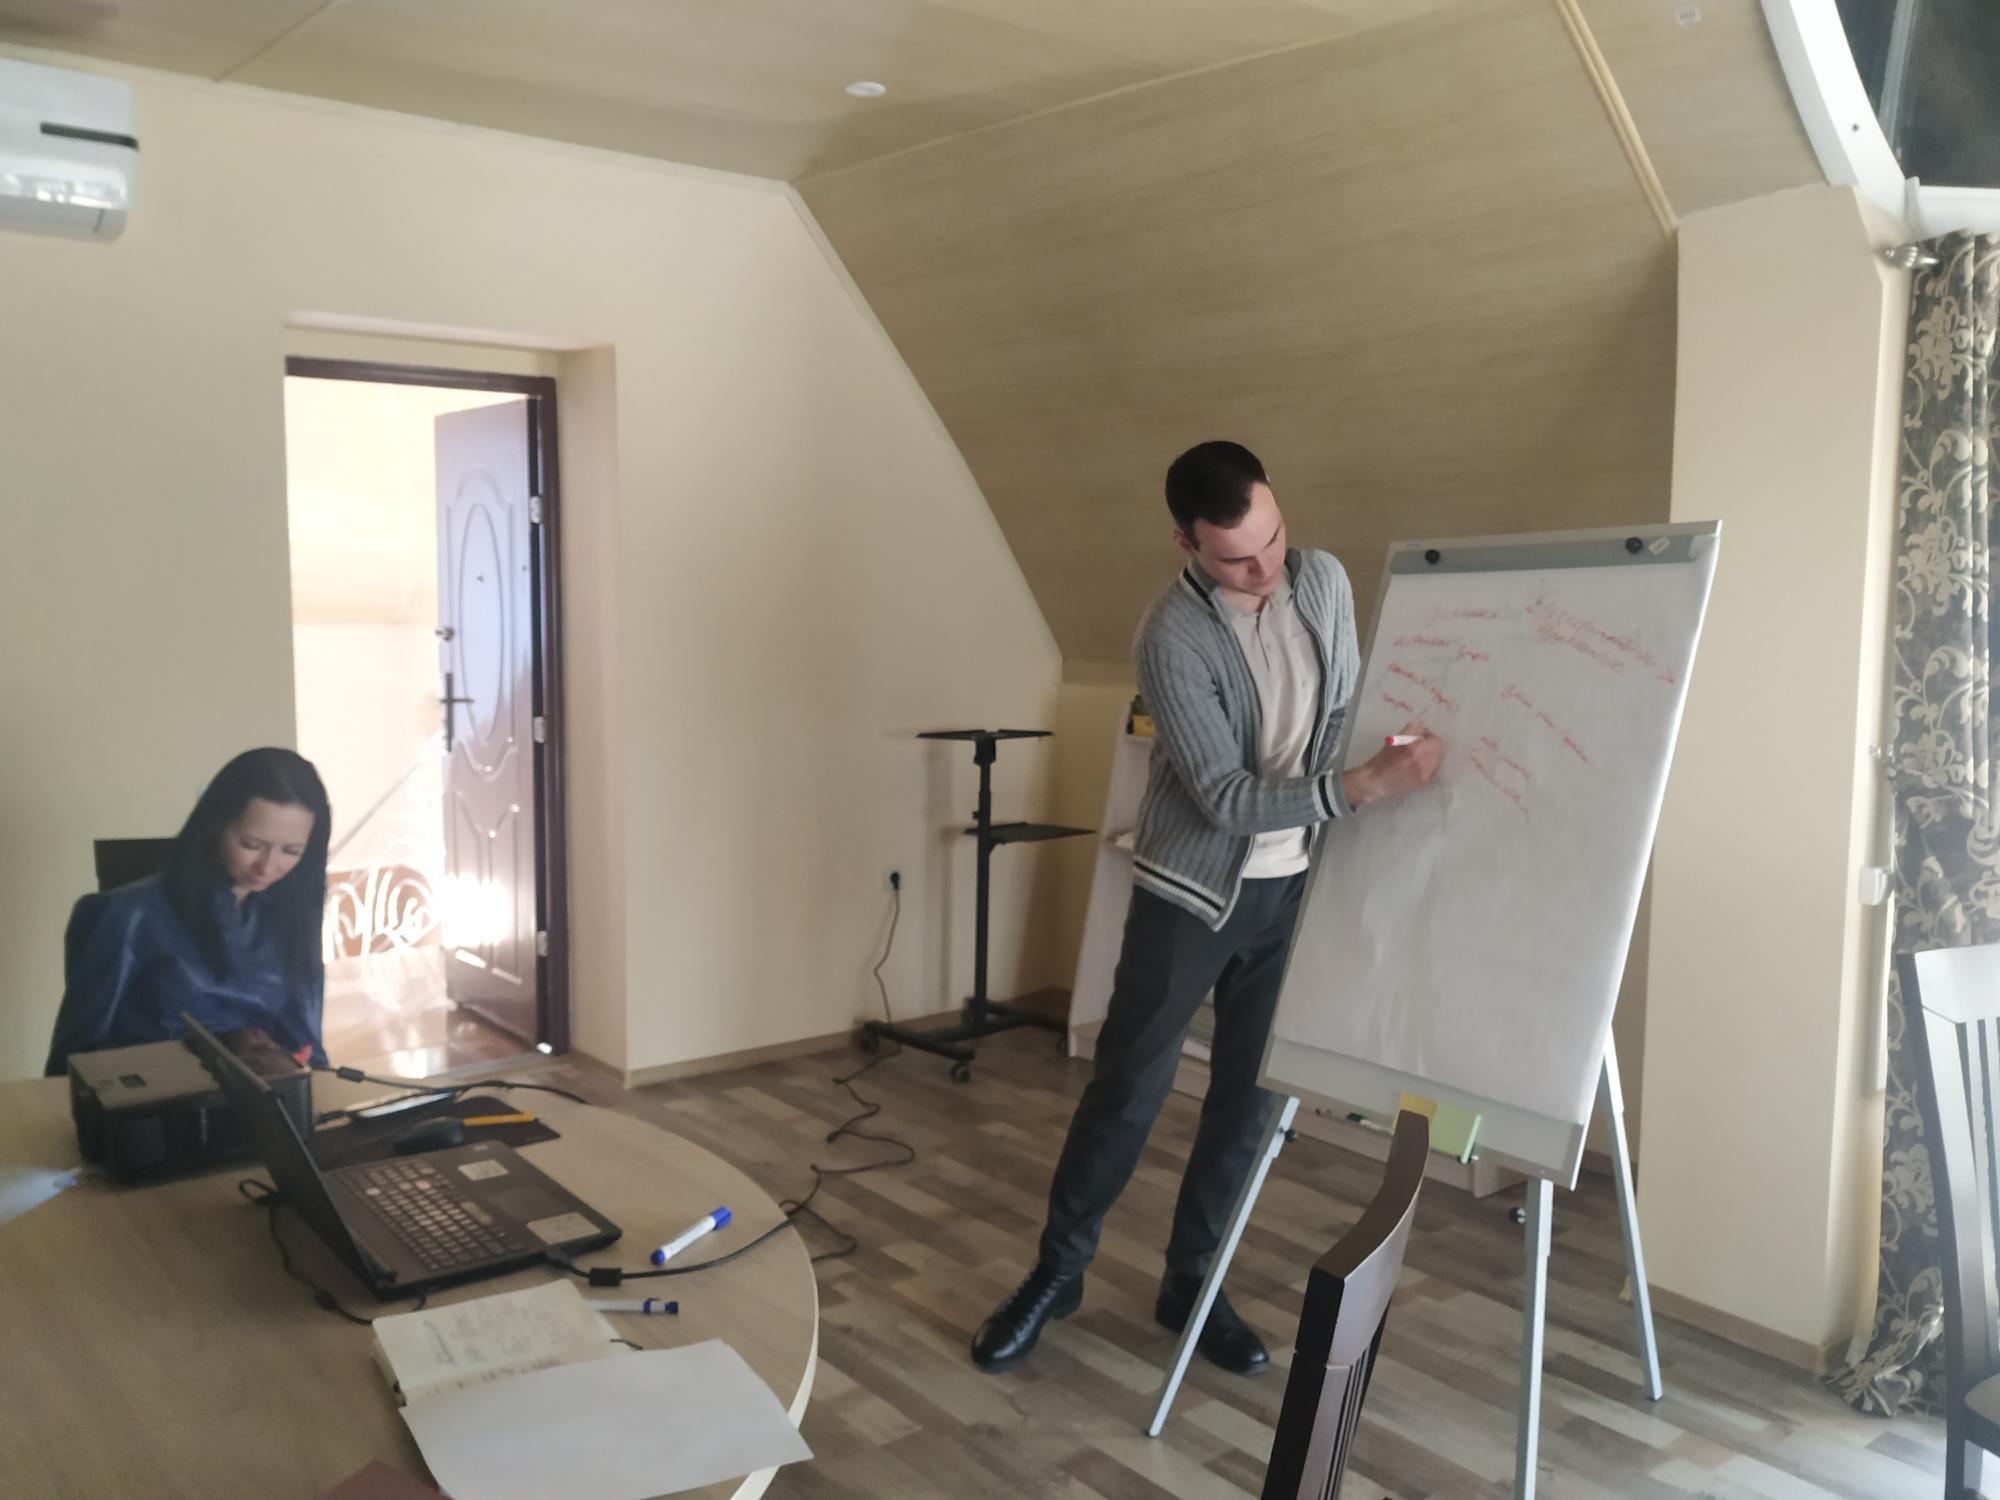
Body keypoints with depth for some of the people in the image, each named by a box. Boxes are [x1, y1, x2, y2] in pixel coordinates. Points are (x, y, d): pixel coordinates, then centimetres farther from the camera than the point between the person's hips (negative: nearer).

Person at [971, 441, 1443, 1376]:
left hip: (1292, 887, 5)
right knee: (1127, 1092, 2)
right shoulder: (1172, 639, -22)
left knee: (1248, 1097, 10)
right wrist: (1364, 787, -32)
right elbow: (1225, 798, -25)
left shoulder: (1324, 581, -3)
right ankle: (1057, 1271, 21)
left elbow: (1349, 710, 10)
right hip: (1190, 890, -5)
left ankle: (1191, 1281, 26)